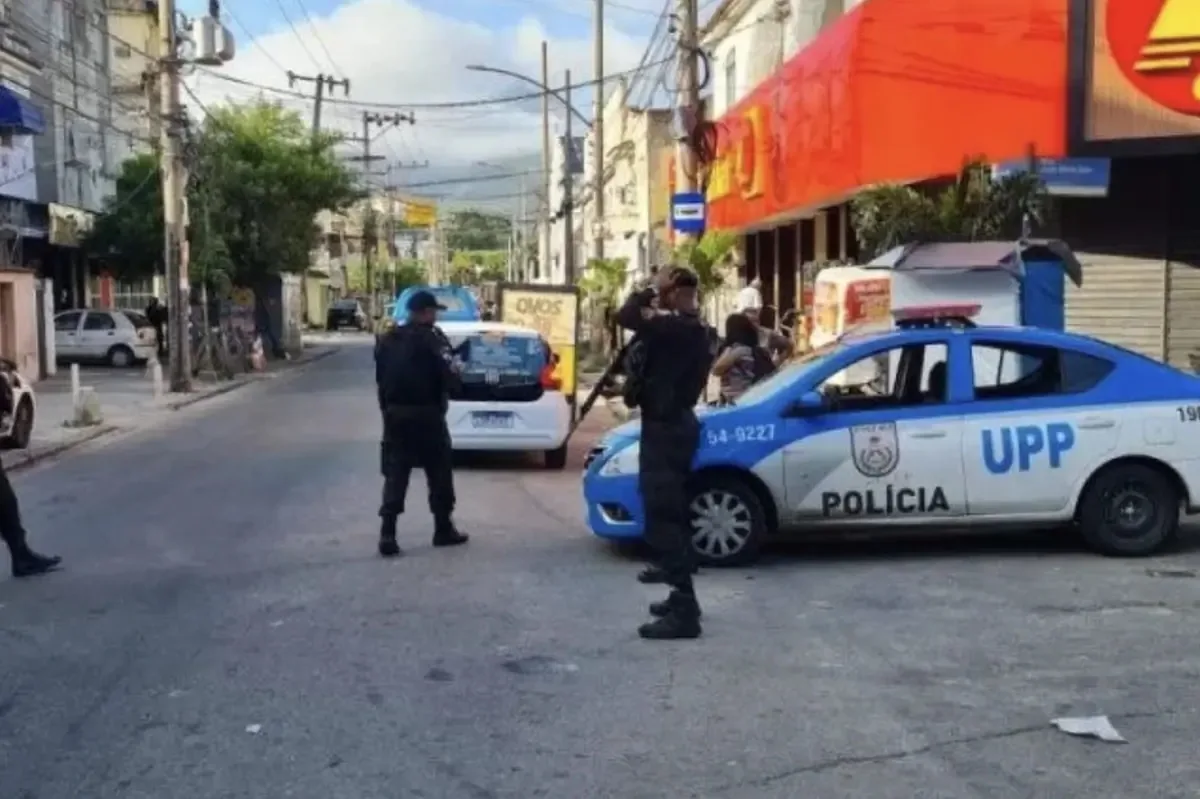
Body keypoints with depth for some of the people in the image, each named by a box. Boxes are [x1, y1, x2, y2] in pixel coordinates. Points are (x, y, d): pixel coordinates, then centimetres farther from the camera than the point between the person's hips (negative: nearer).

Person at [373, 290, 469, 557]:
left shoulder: (386, 340, 11)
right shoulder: (433, 339, -10)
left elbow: (380, 377, 12)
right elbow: (449, 376, -16)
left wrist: (387, 406, 16)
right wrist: (453, 370, 5)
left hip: (394, 414, 5)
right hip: (426, 414, -5)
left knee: (395, 475, 5)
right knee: (440, 473, 9)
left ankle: (387, 533, -4)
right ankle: (443, 529, 16)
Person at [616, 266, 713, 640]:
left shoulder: (679, 329, -21)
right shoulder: (688, 328, 11)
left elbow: (626, 317, -26)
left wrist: (652, 289, -13)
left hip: (666, 427, -11)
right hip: (670, 423, 11)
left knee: (664, 517, -11)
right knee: (668, 513, 17)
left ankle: (684, 611, -12)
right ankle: (681, 596, 26)